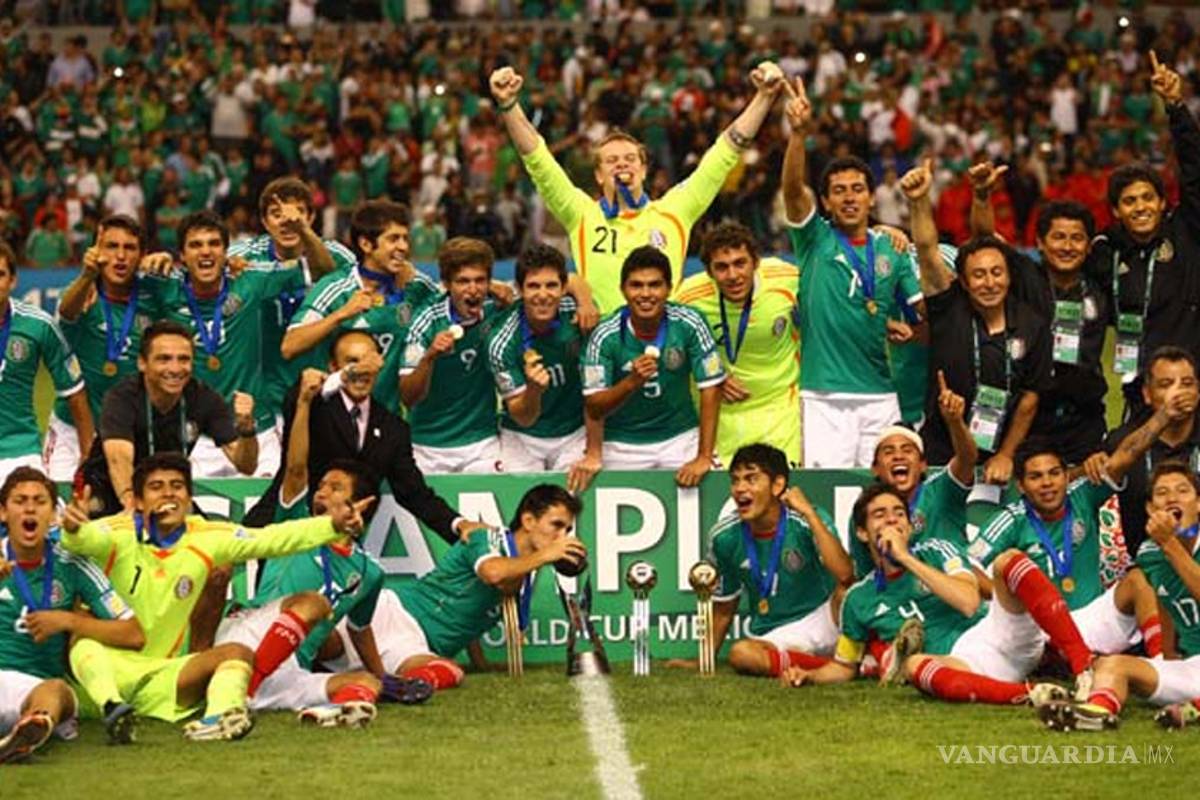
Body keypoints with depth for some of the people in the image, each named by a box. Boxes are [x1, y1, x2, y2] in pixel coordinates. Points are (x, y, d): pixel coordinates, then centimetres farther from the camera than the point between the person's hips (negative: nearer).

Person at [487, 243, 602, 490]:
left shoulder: (578, 315, -17)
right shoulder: (502, 342, -19)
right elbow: (522, 417, -15)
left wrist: (593, 454, -13)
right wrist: (534, 389, -37)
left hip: (574, 433, 1)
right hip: (522, 438, -1)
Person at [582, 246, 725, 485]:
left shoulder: (688, 324, -13)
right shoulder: (606, 336, -14)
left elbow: (710, 388, -11)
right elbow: (594, 409, -13)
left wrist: (704, 457, -15)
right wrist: (632, 382, -32)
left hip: (680, 438, 1)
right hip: (623, 445, 0)